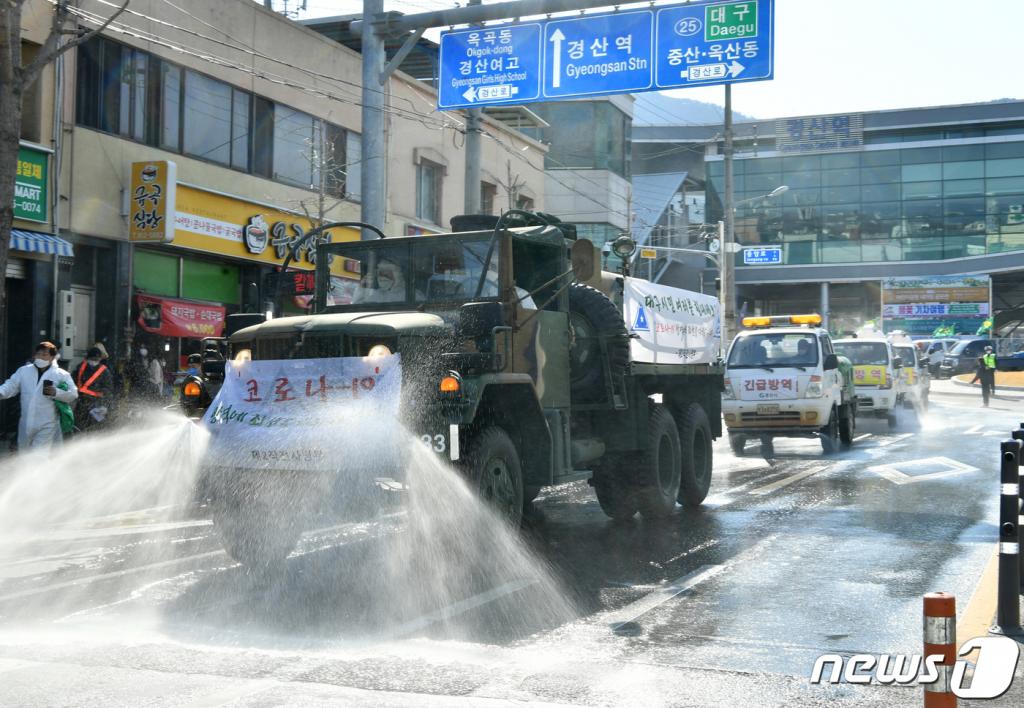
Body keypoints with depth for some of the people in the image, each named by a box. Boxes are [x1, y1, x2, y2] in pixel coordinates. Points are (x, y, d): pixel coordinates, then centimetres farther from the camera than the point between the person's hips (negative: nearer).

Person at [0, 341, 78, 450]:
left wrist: (56, 393, -22)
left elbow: (73, 394, -6)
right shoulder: (24, 371, 8)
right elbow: (11, 386, 5)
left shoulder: (62, 375, -3)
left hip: (47, 425, -5)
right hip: (26, 423, 5)